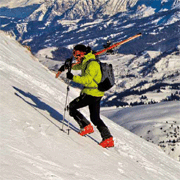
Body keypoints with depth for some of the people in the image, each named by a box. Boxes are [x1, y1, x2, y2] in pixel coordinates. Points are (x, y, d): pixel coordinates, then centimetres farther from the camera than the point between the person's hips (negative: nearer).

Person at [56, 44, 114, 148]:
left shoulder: (92, 64, -19)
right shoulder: (86, 62, 12)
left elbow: (87, 80, -30)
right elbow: (78, 66, 34)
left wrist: (73, 77, -29)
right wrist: (66, 67, 26)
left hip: (91, 94, -10)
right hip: (97, 94, 10)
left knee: (72, 107, 2)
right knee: (95, 118, 13)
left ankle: (86, 127, -1)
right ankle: (108, 139, 8)